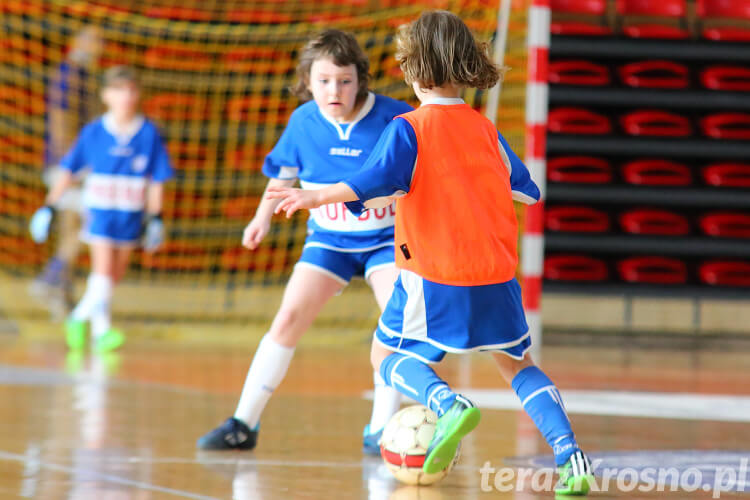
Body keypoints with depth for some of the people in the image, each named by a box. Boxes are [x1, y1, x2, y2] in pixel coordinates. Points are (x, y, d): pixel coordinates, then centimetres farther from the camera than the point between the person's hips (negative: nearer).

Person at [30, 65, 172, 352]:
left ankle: (80, 317, 26)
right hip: (99, 210, -2)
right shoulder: (93, 133, -7)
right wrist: (49, 206, -4)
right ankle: (102, 329, -8)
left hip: (131, 214, 2)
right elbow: (68, 170, -1)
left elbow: (156, 179, 2)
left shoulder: (148, 134, -5)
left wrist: (155, 216, 1)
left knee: (115, 275, 9)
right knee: (103, 271, -12)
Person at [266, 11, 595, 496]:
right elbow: (526, 189, 17)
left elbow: (378, 180, -23)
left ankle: (450, 403, -18)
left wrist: (316, 197, -27)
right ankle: (571, 459, 0)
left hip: (435, 278, -5)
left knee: (387, 354, 13)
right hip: (497, 274, 5)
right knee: (517, 363, 19)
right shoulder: (485, 129, 9)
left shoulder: (409, 128, -8)